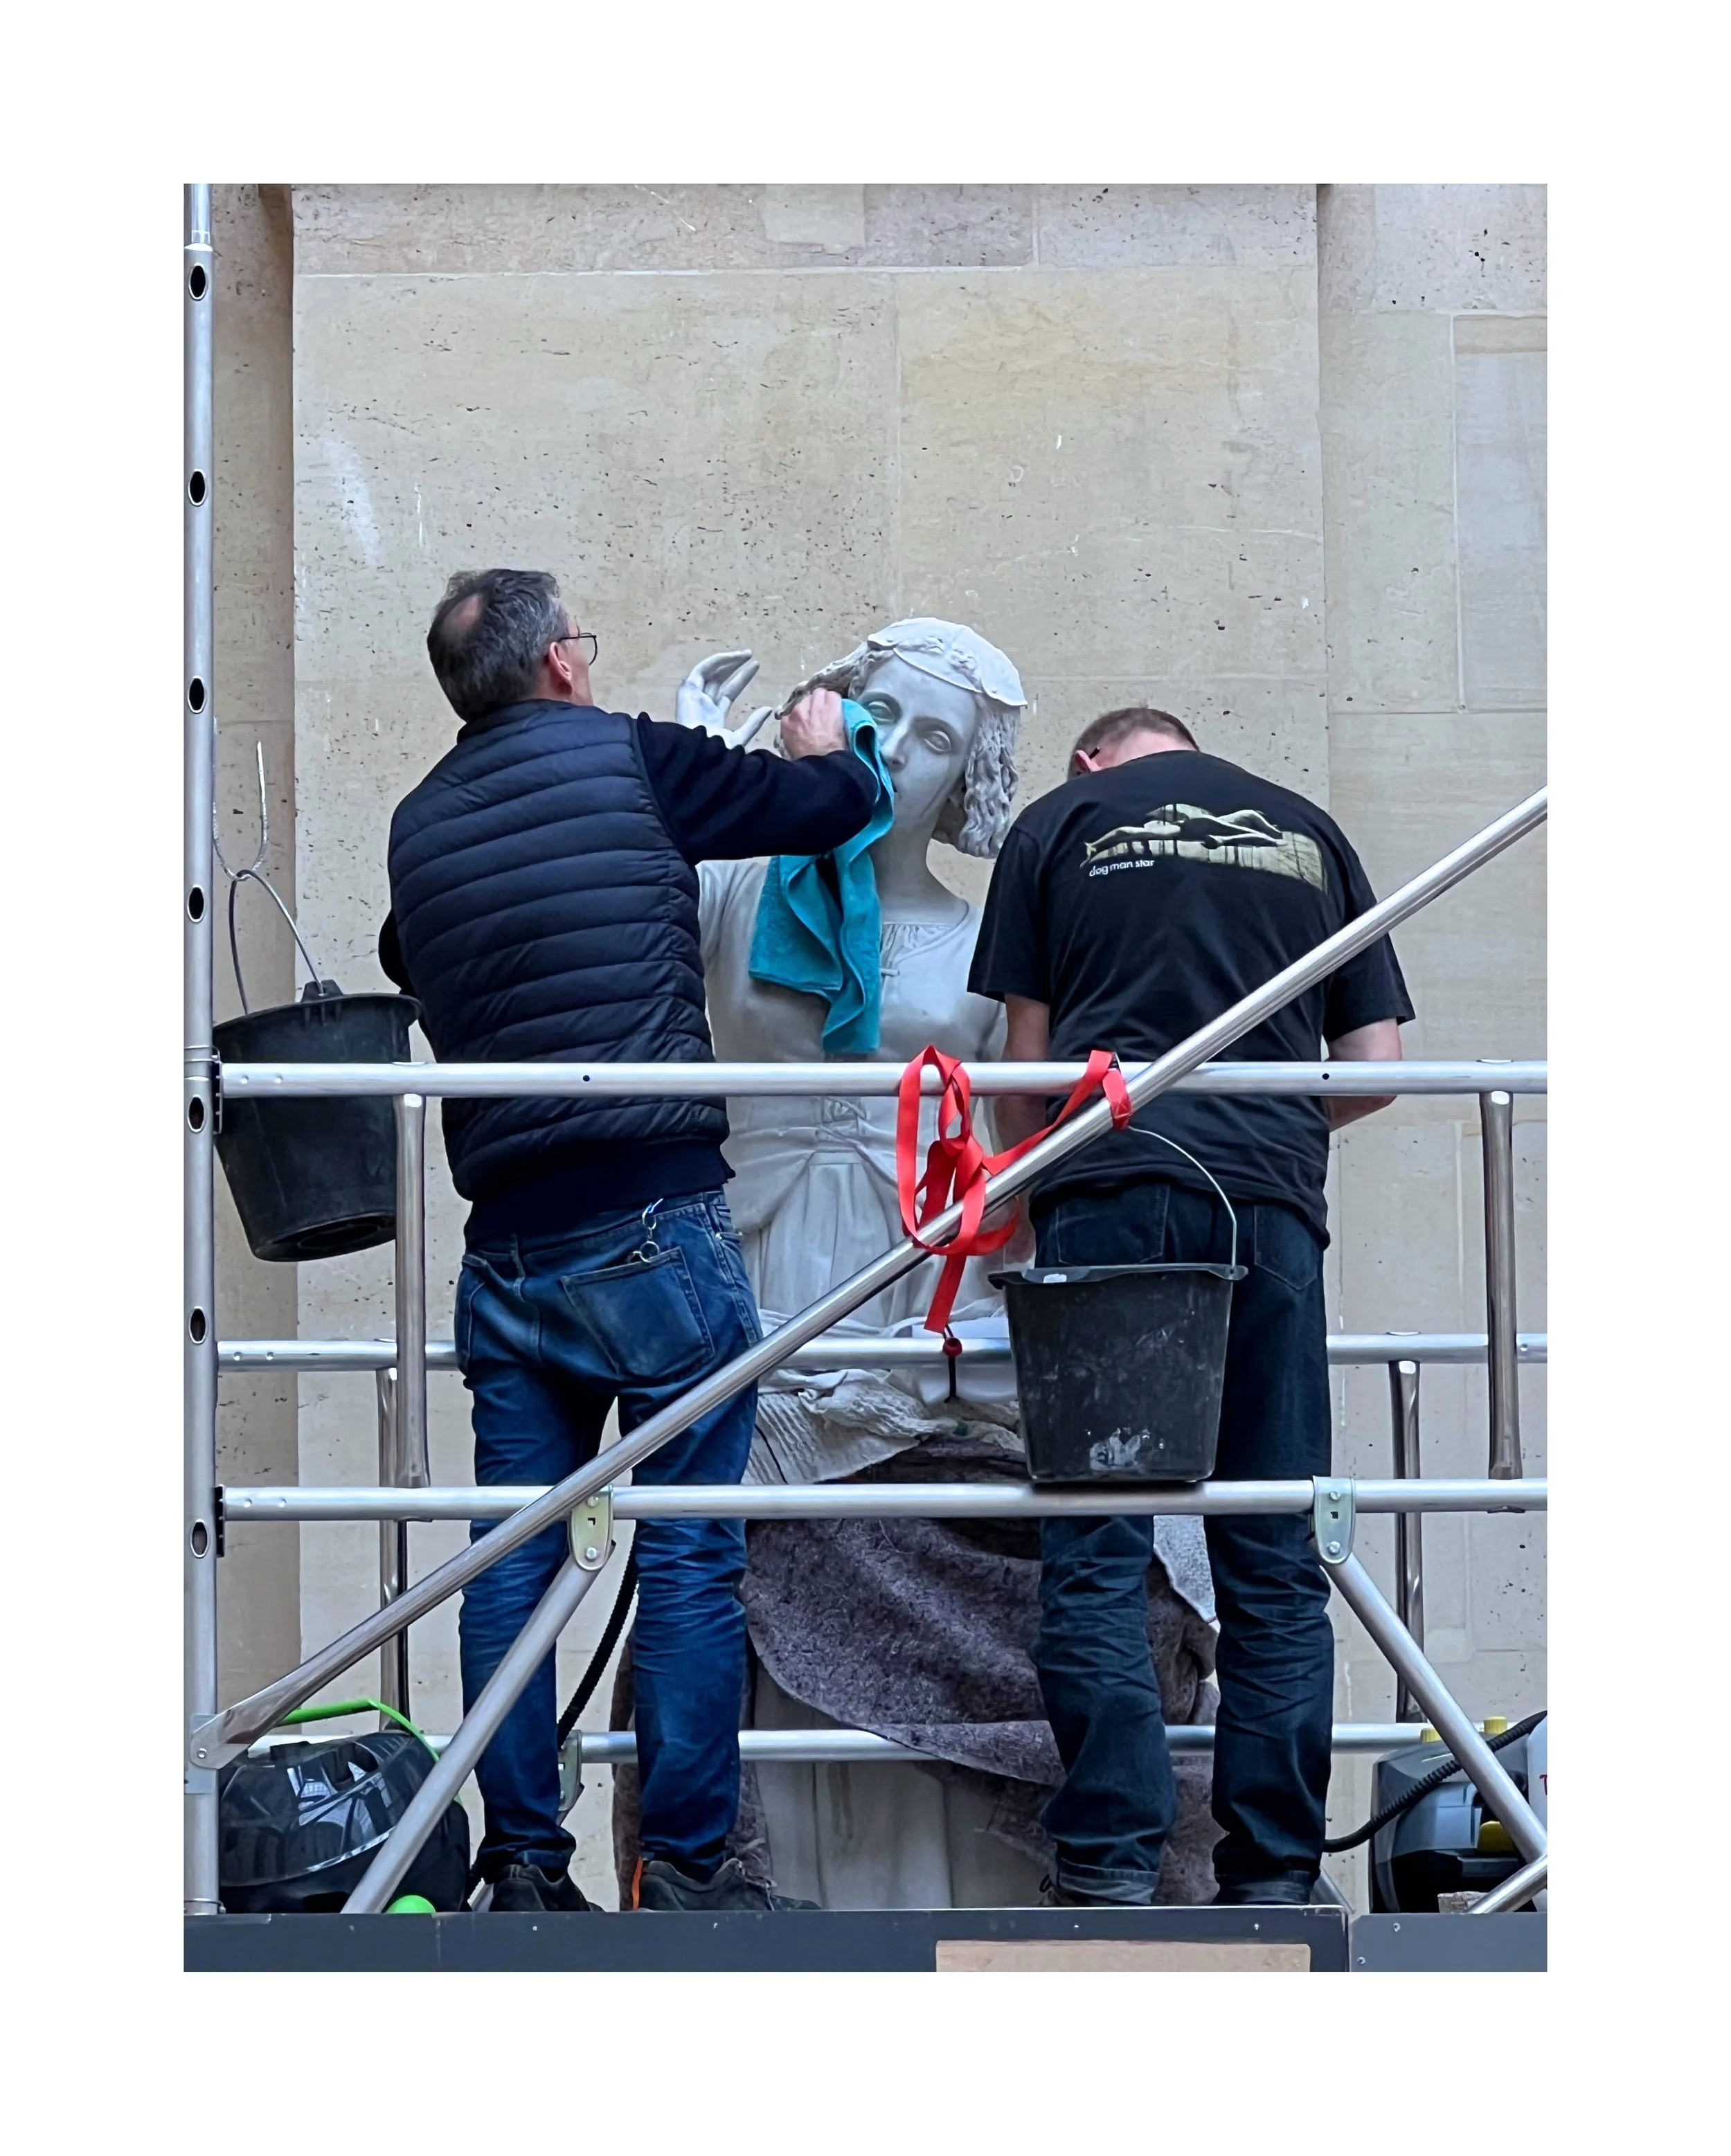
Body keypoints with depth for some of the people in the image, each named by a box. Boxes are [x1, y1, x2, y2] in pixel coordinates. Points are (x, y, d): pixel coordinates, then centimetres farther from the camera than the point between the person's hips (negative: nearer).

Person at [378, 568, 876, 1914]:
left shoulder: (421, 821, 13)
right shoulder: (629, 760, -2)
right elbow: (836, 803, 5)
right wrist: (822, 744, 28)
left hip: (505, 1245, 6)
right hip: (652, 1229, -6)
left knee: (513, 1557, 8)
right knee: (691, 1556, 0)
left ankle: (523, 1865, 12)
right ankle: (685, 1865, 3)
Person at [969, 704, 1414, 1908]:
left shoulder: (1058, 824, 13)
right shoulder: (1310, 832, 18)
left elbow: (1028, 1064, 11)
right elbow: (1376, 1067, 14)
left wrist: (1023, 1217, 23)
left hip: (1110, 1191, -2)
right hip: (1273, 1201, 2)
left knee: (1097, 1554, 1)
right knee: (1276, 1562, 6)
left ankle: (1112, 1865, -3)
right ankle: (1275, 1878, 7)